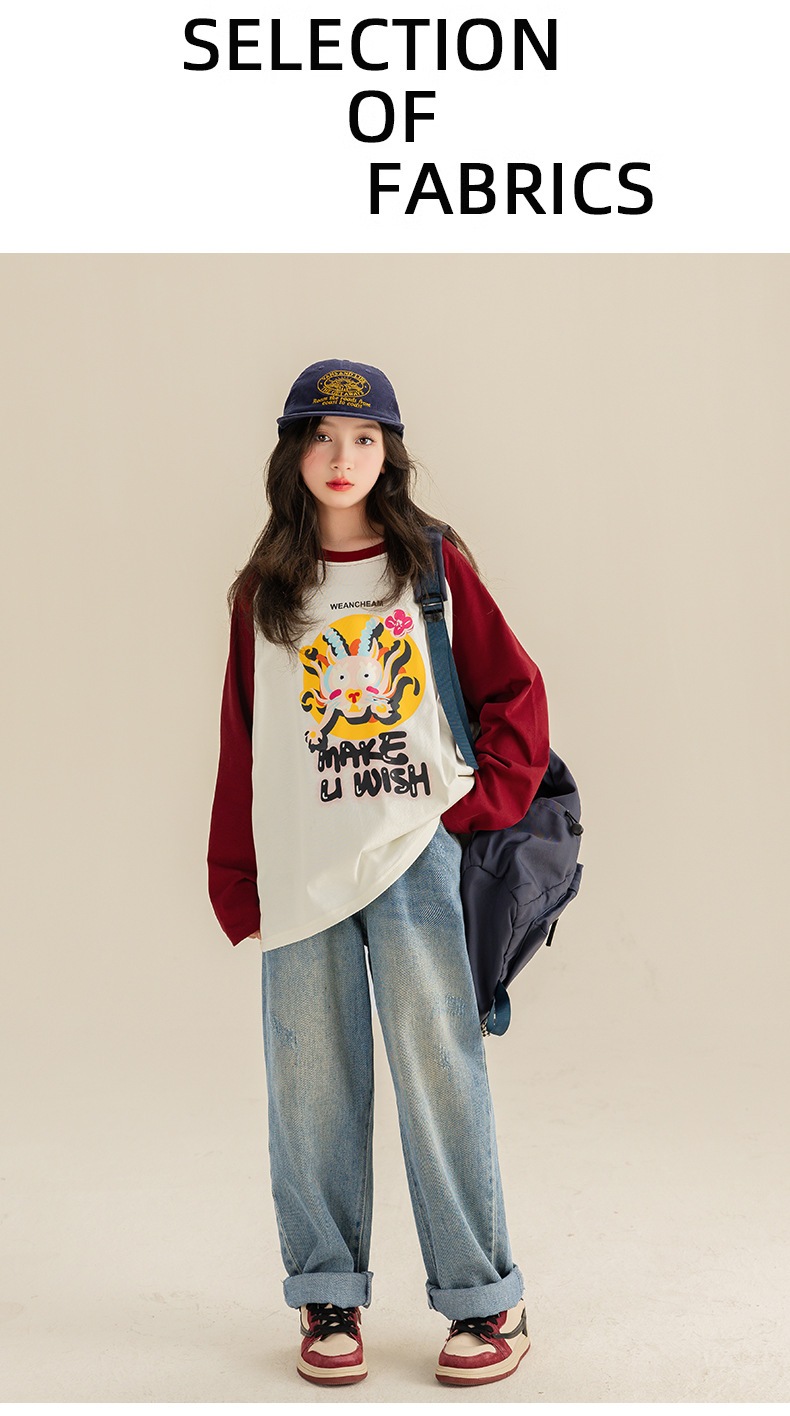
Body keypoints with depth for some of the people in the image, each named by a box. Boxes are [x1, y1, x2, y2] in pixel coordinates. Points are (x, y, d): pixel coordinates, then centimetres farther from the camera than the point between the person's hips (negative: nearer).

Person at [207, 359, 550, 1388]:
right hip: (299, 867, 2)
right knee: (313, 1082, 6)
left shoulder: (434, 564, 6)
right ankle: (329, 1297, 20)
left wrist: (483, 801, -4)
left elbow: (515, 692, 8)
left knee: (439, 1070, -1)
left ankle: (484, 1297, 13)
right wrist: (236, 881, 7)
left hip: (416, 853, -2)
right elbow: (240, 739, 11)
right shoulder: (264, 591, 11)